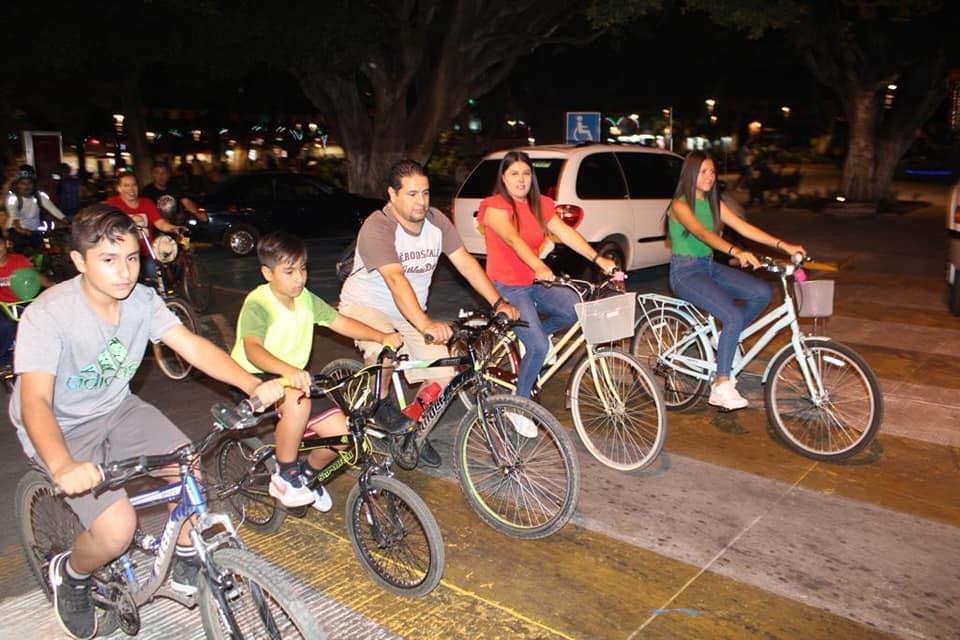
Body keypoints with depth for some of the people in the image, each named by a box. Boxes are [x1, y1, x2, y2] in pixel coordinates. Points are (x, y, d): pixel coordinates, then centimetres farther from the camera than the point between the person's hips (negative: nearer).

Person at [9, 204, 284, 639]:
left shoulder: (142, 300, -13)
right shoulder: (47, 315, -28)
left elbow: (192, 346, -19)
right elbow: (35, 400, -36)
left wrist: (253, 385, -34)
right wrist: (62, 467, -54)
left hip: (115, 408, 5)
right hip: (61, 428, -5)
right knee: (118, 528, -20)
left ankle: (185, 563, 16)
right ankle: (70, 576, 16)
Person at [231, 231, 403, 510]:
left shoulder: (306, 299, 0)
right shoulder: (258, 304, -21)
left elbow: (342, 323, -4)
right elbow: (253, 349, -38)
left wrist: (382, 337, -21)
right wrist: (288, 370, -57)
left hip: (295, 379, 7)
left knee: (341, 433, -10)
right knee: (297, 402, -39)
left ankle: (307, 475, 23)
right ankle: (284, 477, -14)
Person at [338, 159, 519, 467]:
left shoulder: (437, 222, -6)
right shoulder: (377, 228, -26)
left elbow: (465, 261, -10)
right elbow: (396, 279, -39)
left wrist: (497, 302, -22)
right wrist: (425, 324, -53)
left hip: (411, 313, 6)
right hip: (365, 306, -5)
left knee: (444, 372, -10)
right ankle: (381, 403, -3)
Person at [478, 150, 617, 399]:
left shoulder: (540, 205, 7)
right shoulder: (495, 206, -12)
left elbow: (567, 233, -2)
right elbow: (513, 239, -30)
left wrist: (599, 259, -15)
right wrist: (540, 268, -47)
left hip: (535, 284, 6)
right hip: (507, 287, -6)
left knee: (578, 308, -18)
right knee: (539, 347, -17)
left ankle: (534, 331, 10)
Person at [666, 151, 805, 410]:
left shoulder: (713, 203, 10)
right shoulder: (680, 204, -13)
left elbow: (743, 227, 1)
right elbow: (701, 233, -30)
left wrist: (783, 245, -11)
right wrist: (736, 251, -46)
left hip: (709, 267, 8)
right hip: (685, 272, -8)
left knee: (763, 292, -11)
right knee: (734, 316, -24)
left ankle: (727, 339, 8)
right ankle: (721, 387, -15)